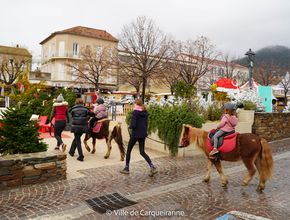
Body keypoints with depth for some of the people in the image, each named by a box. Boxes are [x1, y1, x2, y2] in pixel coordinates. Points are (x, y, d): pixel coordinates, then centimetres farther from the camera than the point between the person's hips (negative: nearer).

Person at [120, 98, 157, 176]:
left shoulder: (135, 112, -14)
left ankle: (126, 168, 21)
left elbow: (133, 125, -19)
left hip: (135, 134, -6)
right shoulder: (145, 112, 7)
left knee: (128, 150, 11)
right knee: (142, 152, 11)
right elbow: (146, 123, 11)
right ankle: (152, 167, -2)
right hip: (143, 134, 6)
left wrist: (130, 127, 1)